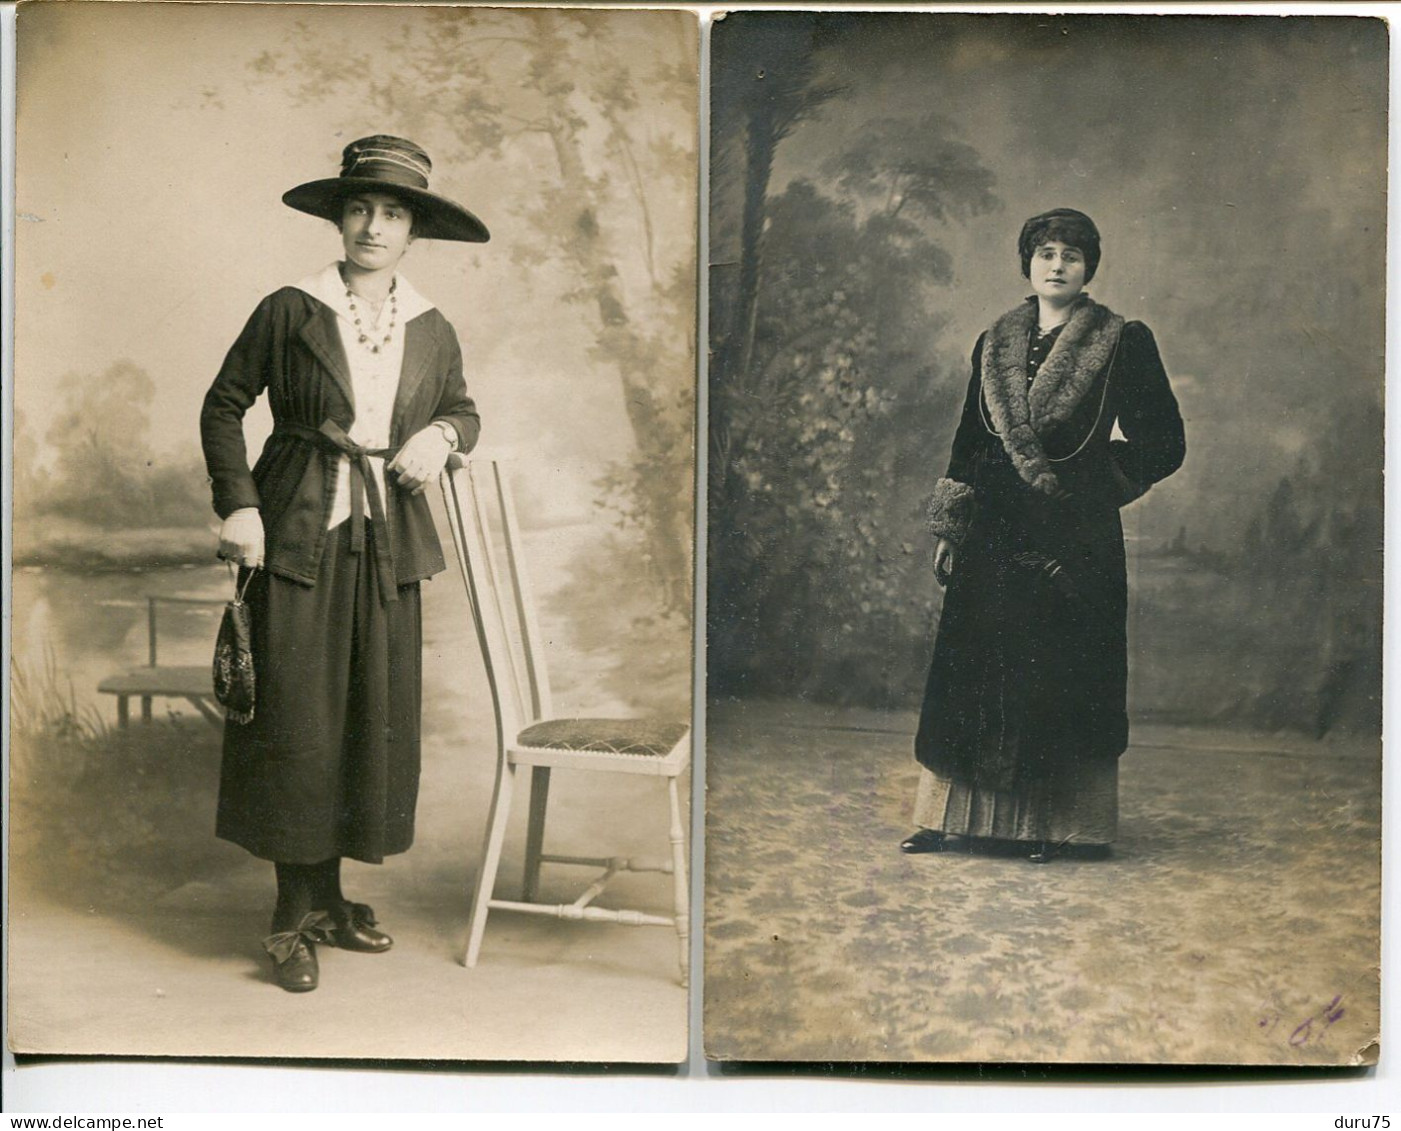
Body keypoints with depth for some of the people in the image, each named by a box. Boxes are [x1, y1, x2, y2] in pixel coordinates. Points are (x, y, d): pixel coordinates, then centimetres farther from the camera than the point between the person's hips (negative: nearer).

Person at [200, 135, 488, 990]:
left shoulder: (432, 332, 8)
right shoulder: (289, 312, -2)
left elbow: (464, 409, 21)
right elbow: (225, 405, 3)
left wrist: (442, 435, -2)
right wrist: (237, 505, -8)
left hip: (387, 543, 4)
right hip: (297, 536, -4)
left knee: (377, 719, 7)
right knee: (296, 720, -2)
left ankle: (330, 898, 23)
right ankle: (295, 917, 11)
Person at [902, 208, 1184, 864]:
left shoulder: (1122, 343, -1)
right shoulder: (995, 344, 11)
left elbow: (1164, 443, 1)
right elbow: (969, 438, 13)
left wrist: (1096, 485, -1)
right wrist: (950, 530, 8)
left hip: (1075, 538, -3)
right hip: (995, 534, 4)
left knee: (1060, 678, 1)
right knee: (975, 668, 5)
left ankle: (1052, 825, 12)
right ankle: (952, 818, 13)